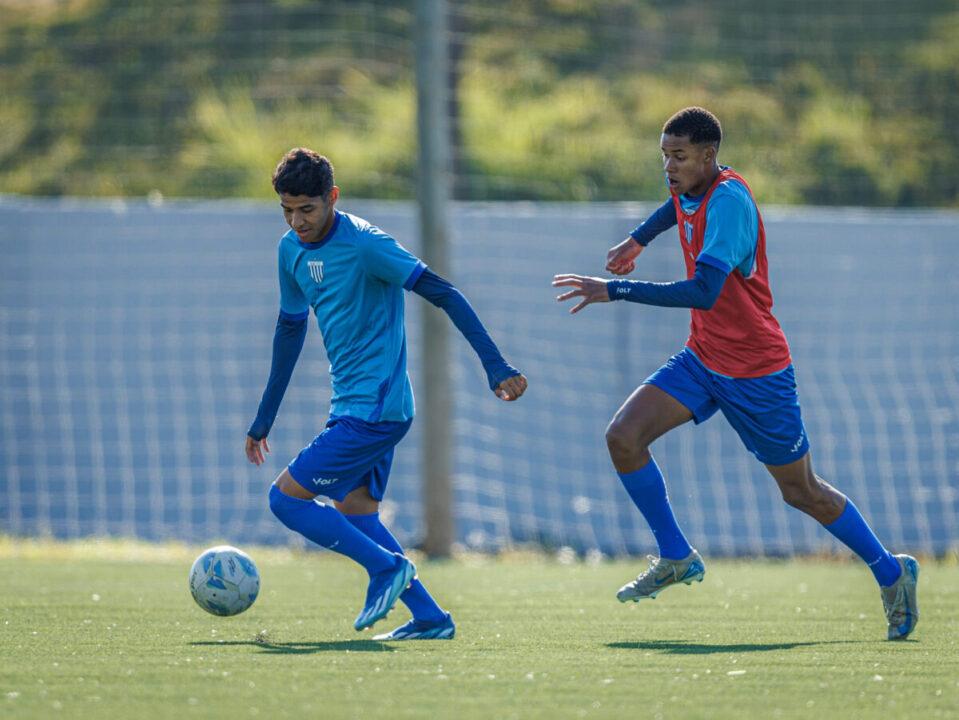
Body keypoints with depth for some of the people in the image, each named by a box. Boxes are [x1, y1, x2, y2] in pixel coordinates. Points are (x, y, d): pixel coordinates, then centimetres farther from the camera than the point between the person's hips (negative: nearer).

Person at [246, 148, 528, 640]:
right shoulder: (292, 250, 8)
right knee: (355, 512, 9)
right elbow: (290, 327, 21)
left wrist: (495, 367, -22)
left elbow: (444, 295, -17)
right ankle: (429, 618, 11)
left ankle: (387, 567, -3)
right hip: (353, 409, 9)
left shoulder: (365, 245, -17)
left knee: (286, 497, -10)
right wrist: (264, 419, 24)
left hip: (373, 411, -9)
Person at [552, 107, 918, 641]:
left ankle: (892, 573, 25)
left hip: (756, 371, -8)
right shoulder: (690, 190, 0)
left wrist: (616, 290, -38)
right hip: (702, 358, 8)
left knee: (803, 492, 4)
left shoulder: (729, 201, -26)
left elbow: (704, 292, -38)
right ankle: (677, 558, 2)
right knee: (624, 436, -12)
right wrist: (638, 239, 26)